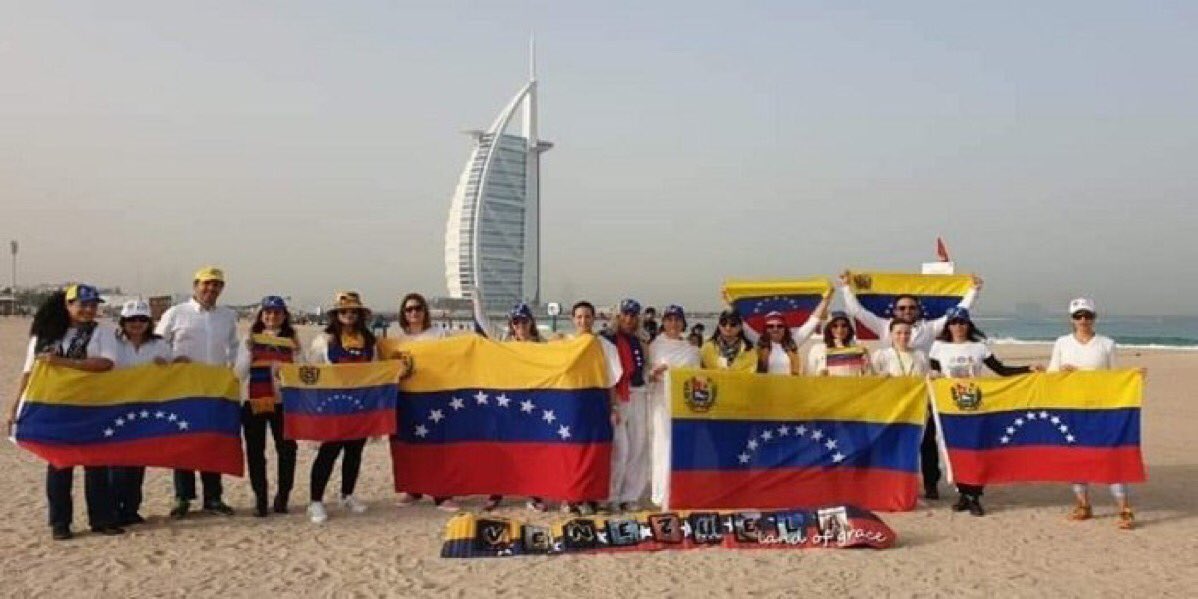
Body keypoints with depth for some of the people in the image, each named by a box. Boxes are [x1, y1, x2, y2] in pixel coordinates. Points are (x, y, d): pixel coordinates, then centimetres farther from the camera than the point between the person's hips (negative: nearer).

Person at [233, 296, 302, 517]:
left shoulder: (293, 341, 8)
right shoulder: (250, 341, 8)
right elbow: (239, 373, 2)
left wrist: (297, 355, -10)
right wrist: (249, 351, -10)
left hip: (283, 401, 0)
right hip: (253, 401, 0)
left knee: (287, 448, 0)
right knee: (255, 451, 3)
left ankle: (282, 497, 13)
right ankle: (260, 499, 11)